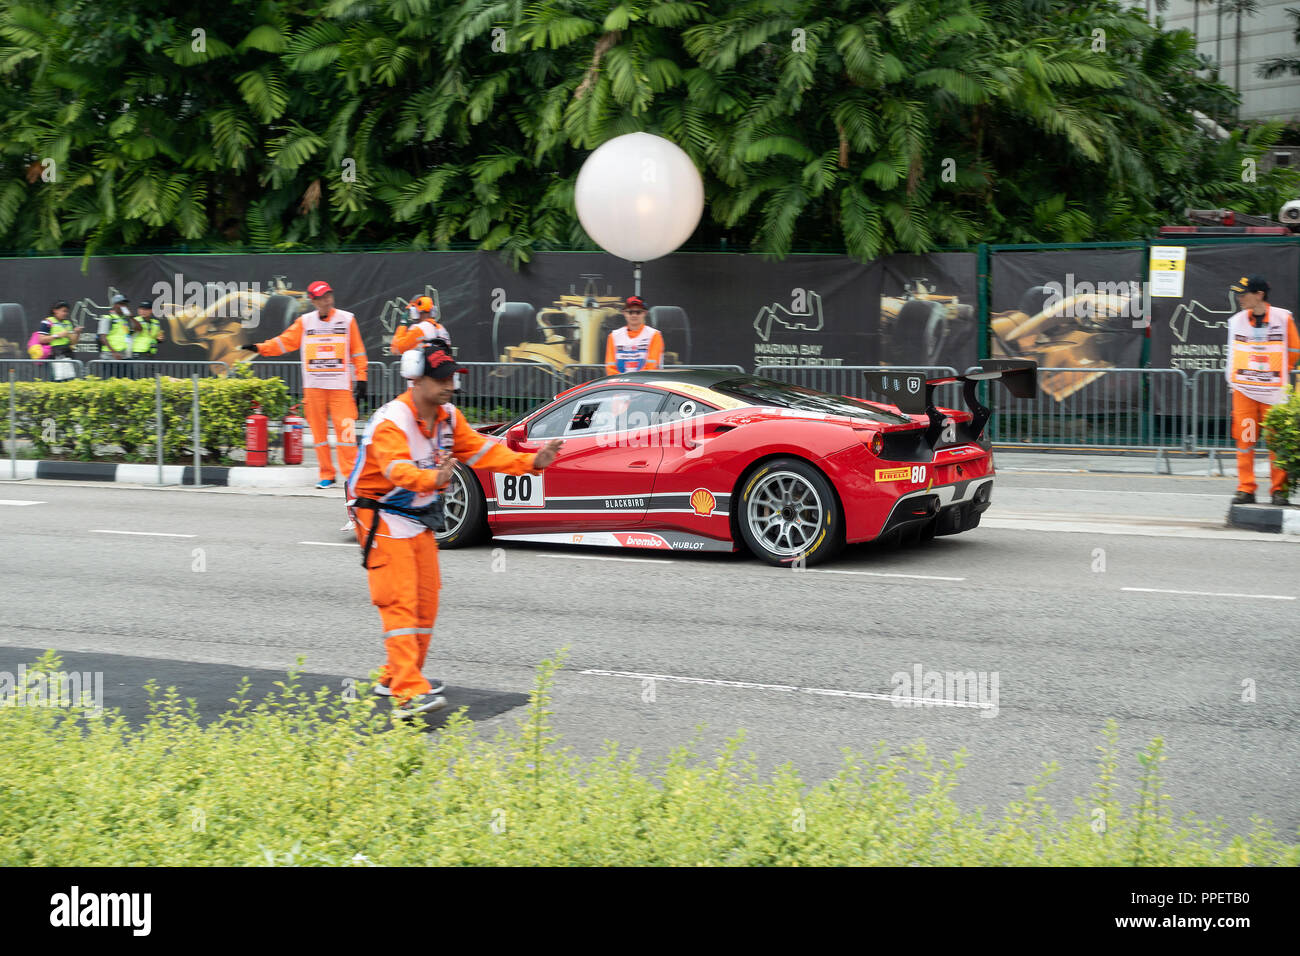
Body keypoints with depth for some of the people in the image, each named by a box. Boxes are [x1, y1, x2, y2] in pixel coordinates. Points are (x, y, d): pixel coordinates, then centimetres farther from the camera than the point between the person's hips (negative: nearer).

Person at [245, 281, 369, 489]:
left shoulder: (347, 319, 4)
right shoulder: (304, 322, 8)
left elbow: (358, 351, 4)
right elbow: (285, 341, 8)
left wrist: (361, 380, -1)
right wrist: (260, 348, -6)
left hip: (341, 386, -2)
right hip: (313, 386, 2)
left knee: (345, 430, -10)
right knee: (319, 431, 4)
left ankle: (351, 475, -6)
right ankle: (327, 476, 12)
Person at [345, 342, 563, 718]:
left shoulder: (448, 417, 2)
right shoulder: (391, 421, -24)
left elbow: (483, 450, 1)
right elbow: (397, 468, -40)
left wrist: (530, 462, -12)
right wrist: (432, 479, -60)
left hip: (420, 520, 9)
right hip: (383, 518, -9)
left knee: (426, 599, 12)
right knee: (400, 602, -16)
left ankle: (397, 677, 27)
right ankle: (407, 694, -23)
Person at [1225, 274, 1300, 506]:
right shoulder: (1236, 321, 4)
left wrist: (1278, 373, 8)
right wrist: (1234, 378, 9)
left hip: (1274, 391, -2)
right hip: (1243, 391, 2)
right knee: (1244, 439, 0)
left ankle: (1279, 490, 9)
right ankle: (1245, 489, 6)